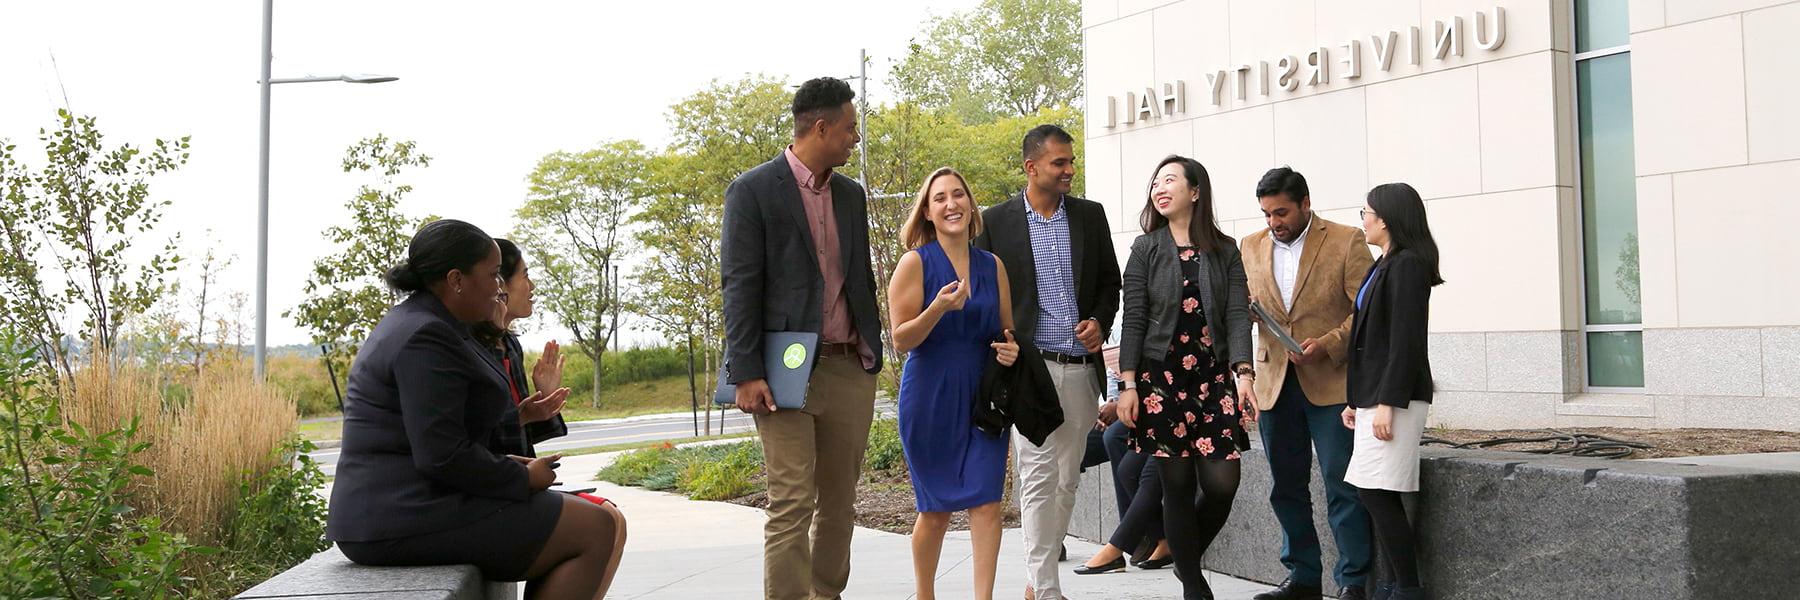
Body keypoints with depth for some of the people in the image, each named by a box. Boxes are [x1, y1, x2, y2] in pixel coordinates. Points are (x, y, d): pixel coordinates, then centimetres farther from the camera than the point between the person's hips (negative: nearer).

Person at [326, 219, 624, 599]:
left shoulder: (410, 326, 16)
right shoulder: (427, 339, -17)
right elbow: (442, 457, -23)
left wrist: (513, 468, 10)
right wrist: (523, 478, -9)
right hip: (419, 519, -11)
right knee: (599, 531, -5)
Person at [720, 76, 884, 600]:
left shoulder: (851, 194, 16)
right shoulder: (753, 190, -4)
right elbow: (739, 285, -8)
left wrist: (873, 351, 16)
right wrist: (747, 373, -14)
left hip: (850, 369, 6)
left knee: (839, 502, 10)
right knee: (792, 505, -8)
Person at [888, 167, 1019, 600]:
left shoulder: (993, 266, 7)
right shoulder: (915, 263, -5)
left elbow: (1007, 331, 18)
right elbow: (901, 340, -9)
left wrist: (1010, 348, -5)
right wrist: (939, 308, -24)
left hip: (984, 397, 3)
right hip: (931, 397, -3)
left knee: (987, 501, -6)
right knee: (936, 508, 7)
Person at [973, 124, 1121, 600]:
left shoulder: (1090, 215, 10)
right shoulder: (996, 221, 1)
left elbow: (1110, 281, 17)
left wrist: (1100, 322, -1)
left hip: (1080, 368, 4)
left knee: (1067, 479, 9)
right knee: (1039, 478, -8)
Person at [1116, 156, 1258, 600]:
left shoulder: (1224, 250, 7)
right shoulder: (1146, 249, 5)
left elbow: (1237, 315, 1)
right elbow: (1133, 320, 1)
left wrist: (1243, 372, -13)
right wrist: (1128, 386, -5)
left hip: (1214, 379, 1)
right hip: (1161, 380, -1)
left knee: (1222, 482, -5)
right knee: (1178, 485, 0)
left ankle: (1188, 559, 22)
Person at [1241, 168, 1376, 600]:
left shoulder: (1346, 241, -4)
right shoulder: (1251, 246, 10)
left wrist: (1329, 344, -20)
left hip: (1331, 383, -5)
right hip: (1274, 383, 5)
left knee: (1342, 486, -4)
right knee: (1286, 487, 10)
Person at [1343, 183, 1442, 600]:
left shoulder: (1408, 265, -11)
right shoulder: (1384, 265, 18)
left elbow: (1406, 340, -18)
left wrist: (1388, 403, -21)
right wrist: (1355, 400, 19)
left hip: (1395, 397, -10)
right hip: (1374, 394, 10)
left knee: (1376, 493, -10)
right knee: (1377, 496, 9)